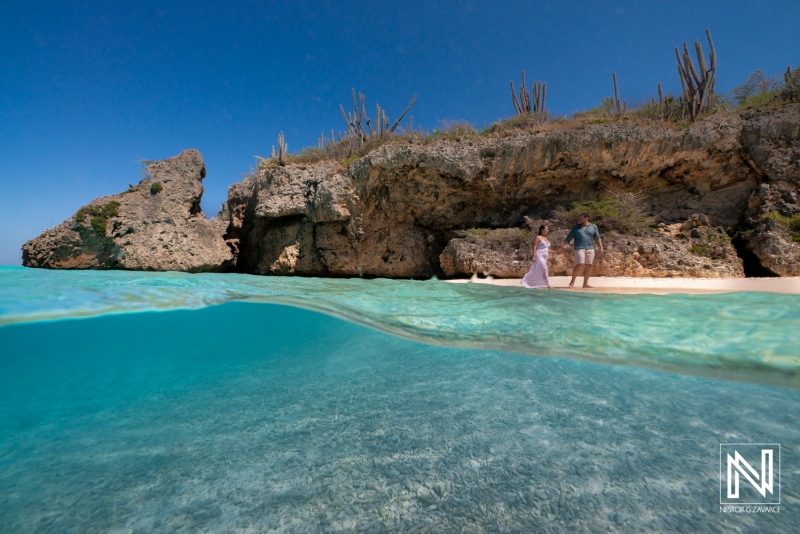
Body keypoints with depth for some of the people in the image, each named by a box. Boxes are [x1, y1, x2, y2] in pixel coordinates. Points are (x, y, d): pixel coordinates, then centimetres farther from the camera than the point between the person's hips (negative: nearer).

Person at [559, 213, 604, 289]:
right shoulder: (576, 227, 6)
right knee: (579, 265, -15)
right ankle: (572, 281, -4)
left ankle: (585, 283, 10)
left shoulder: (593, 227, 10)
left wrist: (600, 247, -1)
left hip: (590, 249, 3)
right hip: (579, 248, -3)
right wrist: (562, 247, -2)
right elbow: (568, 238, 5)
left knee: (588, 266, 2)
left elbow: (597, 238, 9)